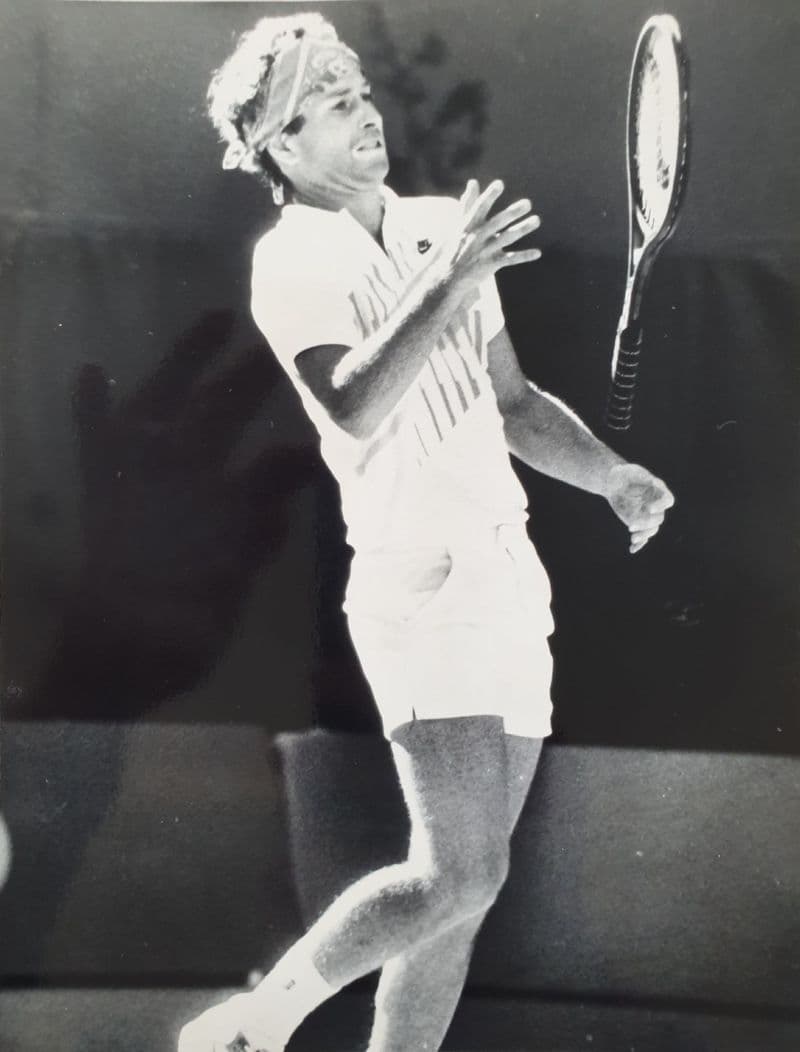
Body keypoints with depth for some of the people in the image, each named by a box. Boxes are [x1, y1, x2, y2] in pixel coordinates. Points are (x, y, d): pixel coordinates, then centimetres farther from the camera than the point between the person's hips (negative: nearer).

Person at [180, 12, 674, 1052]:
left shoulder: (444, 225, 16)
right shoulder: (294, 258, -4)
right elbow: (357, 412, -21)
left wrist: (613, 473, 5)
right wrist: (447, 283, -21)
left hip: (512, 572, 7)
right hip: (421, 582, -7)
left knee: (465, 880, 11)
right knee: (462, 874, -9)